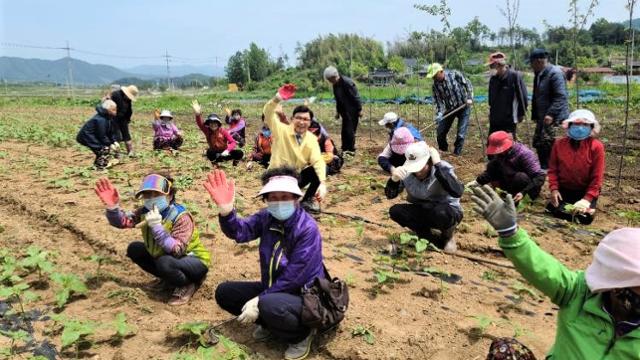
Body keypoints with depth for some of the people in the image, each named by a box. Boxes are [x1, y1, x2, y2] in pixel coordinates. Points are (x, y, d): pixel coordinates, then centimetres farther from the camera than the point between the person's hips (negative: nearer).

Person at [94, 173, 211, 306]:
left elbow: (176, 251, -37)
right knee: (134, 249, 1)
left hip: (195, 261, -8)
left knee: (164, 263, -36)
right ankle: (169, 279, 11)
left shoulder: (181, 217, -28)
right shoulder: (146, 211, -7)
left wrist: (156, 226, -41)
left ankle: (188, 285, -6)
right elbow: (121, 221, -11)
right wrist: (112, 206, -31)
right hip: (168, 257, 8)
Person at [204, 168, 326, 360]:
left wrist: (259, 301, -23)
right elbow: (240, 231, -21)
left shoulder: (308, 228, -23)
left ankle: (302, 335, -5)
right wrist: (226, 209, -41)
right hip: (273, 289, 7)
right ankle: (270, 322, 12)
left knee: (269, 305, -37)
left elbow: (293, 277, -24)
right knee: (224, 292, 1)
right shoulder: (266, 218, -4)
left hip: (303, 297, -7)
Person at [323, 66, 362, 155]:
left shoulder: (347, 82, -20)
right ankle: (345, 149, 18)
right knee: (344, 131, 10)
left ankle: (351, 150, 2)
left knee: (350, 130, -7)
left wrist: (359, 110, -16)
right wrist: (338, 111, 19)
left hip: (352, 111, -8)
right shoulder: (335, 85, 6)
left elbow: (356, 97, -17)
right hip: (344, 111, 8)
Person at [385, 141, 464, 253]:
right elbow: (390, 195, -11)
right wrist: (394, 179, -33)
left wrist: (438, 165, -41)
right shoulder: (406, 172, -14)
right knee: (395, 211, -19)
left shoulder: (443, 168, -23)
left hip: (447, 211, -4)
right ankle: (436, 241, -9)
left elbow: (457, 192, -41)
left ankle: (447, 235, -1)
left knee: (440, 213, -39)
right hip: (423, 212, 4)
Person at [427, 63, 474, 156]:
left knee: (461, 134, -6)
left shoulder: (455, 74, -15)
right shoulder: (435, 86, -8)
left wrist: (470, 98, -14)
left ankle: (457, 153, 11)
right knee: (440, 132, 5)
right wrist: (439, 114, -25)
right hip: (450, 109, 3)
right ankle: (443, 150, 29)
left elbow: (468, 84, -5)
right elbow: (438, 101, -10)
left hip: (463, 107, -3)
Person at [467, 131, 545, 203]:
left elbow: (540, 176, -30)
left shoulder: (524, 154, -27)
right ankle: (512, 194, -1)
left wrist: (524, 192, -39)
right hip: (513, 184, 6)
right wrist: (477, 182, -22)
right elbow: (490, 171, -5)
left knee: (520, 177, -38)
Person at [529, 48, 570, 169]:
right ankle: (544, 168, 27)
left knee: (547, 144, -12)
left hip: (554, 118, -10)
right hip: (542, 118, 10)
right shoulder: (539, 74, 14)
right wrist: (534, 115, 19)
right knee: (538, 143, 14)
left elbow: (561, 97, -22)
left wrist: (551, 114, -29)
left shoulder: (555, 73, -15)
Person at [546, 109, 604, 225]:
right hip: (564, 189, 2)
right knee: (554, 211, -15)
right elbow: (553, 169, 0)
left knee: (585, 218, -17)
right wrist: (554, 188, -13)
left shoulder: (596, 146, -13)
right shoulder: (559, 144, -6)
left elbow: (597, 177, -13)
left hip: (586, 190, -2)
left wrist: (587, 199, -20)